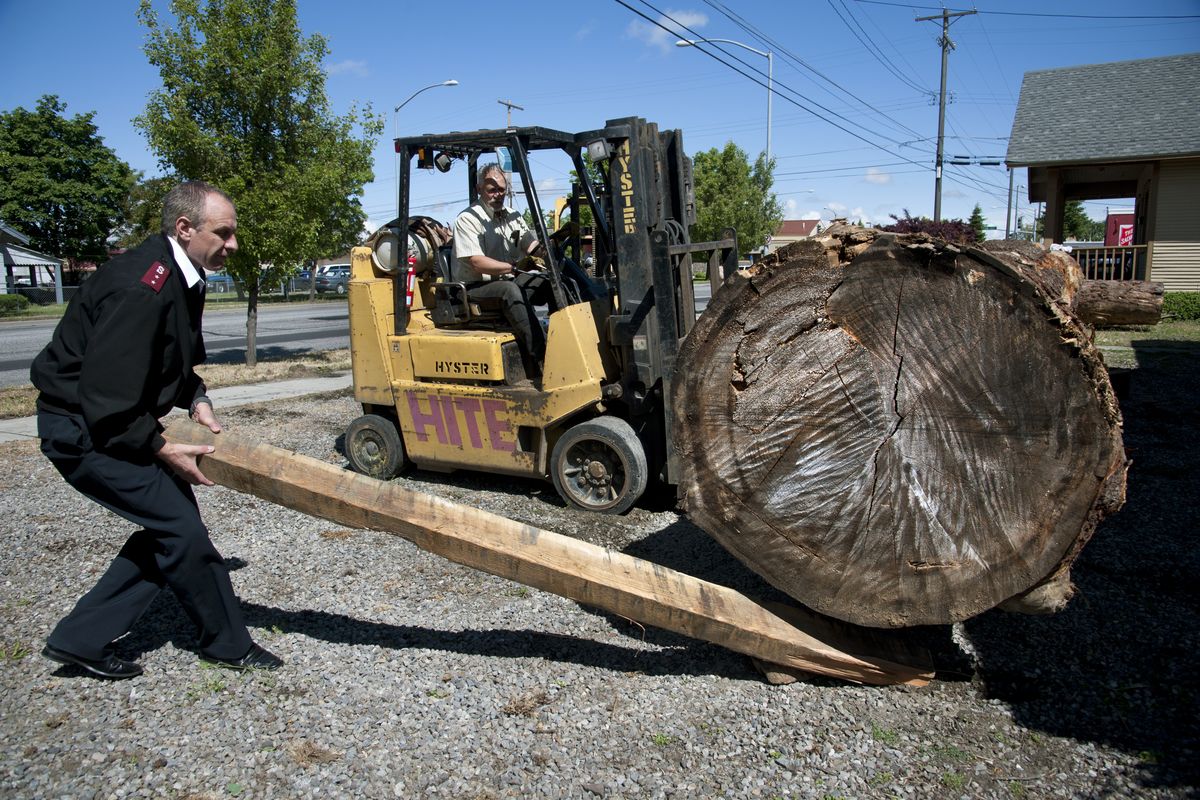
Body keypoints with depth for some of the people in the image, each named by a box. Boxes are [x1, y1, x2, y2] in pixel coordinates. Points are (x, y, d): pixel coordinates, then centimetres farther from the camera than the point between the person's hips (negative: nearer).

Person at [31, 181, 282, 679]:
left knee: (169, 528, 10)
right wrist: (161, 450, -18)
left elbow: (174, 359, 18)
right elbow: (105, 399, -27)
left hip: (119, 422, 10)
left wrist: (196, 400, 2)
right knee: (181, 528, -6)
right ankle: (229, 644, 12)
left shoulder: (180, 275, 4)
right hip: (84, 430, -10)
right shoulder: (140, 288, -28)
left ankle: (80, 639, 20)